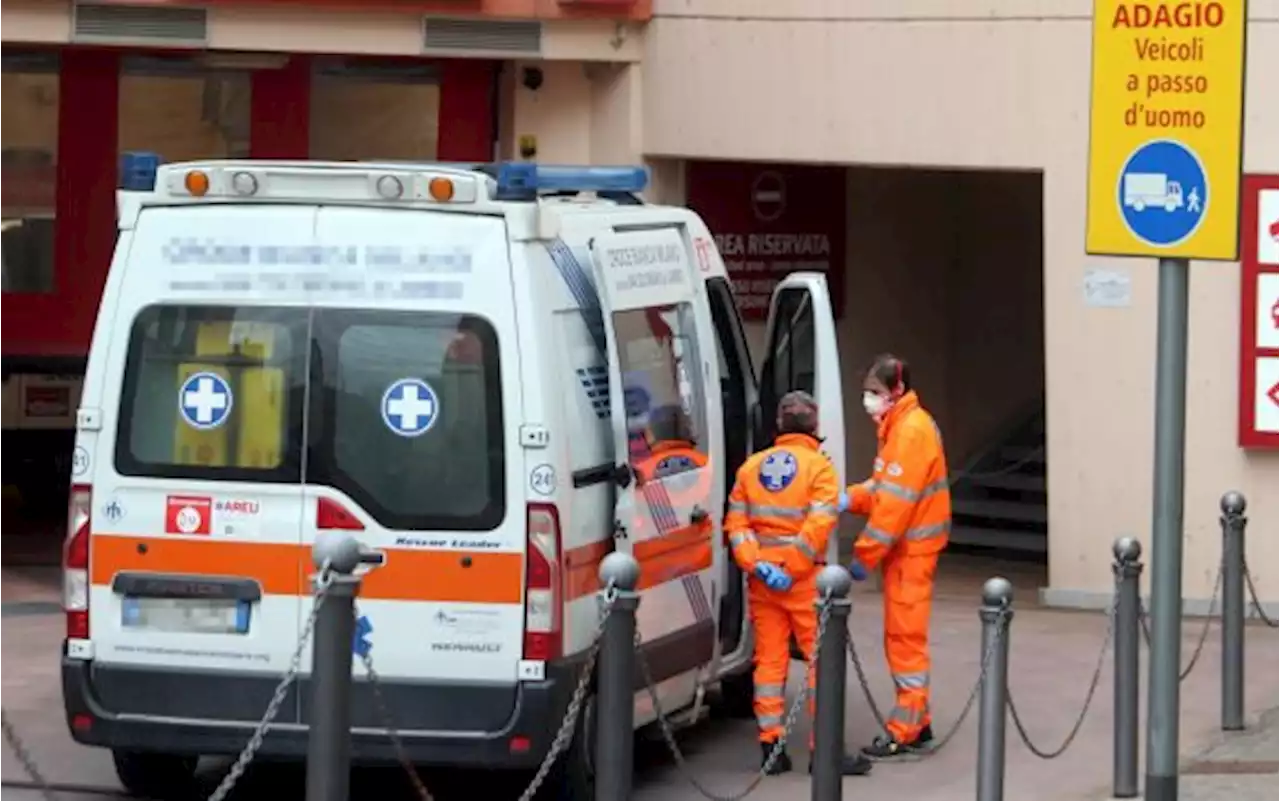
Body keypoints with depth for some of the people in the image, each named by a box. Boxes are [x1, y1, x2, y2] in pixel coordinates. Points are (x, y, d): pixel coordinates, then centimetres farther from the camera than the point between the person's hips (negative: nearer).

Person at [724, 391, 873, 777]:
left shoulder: (752, 466, 9)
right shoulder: (818, 467, -7)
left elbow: (736, 523, 0)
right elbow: (818, 526, -18)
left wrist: (757, 565, -8)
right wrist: (791, 570, -16)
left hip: (761, 581, 5)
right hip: (804, 581, -5)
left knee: (770, 659, 11)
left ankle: (771, 746, 11)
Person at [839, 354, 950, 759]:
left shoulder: (912, 430, -18)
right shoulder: (897, 426, 14)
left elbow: (896, 501, -22)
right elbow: (883, 487, 18)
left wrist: (865, 554, -19)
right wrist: (851, 499, -1)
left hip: (912, 548, -10)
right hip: (904, 547, 10)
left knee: (905, 636, -7)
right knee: (901, 635, 14)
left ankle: (905, 730, -4)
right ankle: (916, 723, 21)